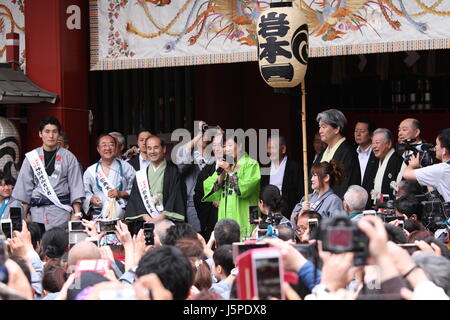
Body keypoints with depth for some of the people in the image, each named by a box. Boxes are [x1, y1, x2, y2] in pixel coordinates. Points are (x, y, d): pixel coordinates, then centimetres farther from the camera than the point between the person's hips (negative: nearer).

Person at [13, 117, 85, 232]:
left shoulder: (68, 157, 6)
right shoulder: (31, 157, 11)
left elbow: (75, 185, 2)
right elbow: (25, 186, 12)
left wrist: (77, 214, -7)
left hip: (61, 210, -2)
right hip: (37, 210, 2)